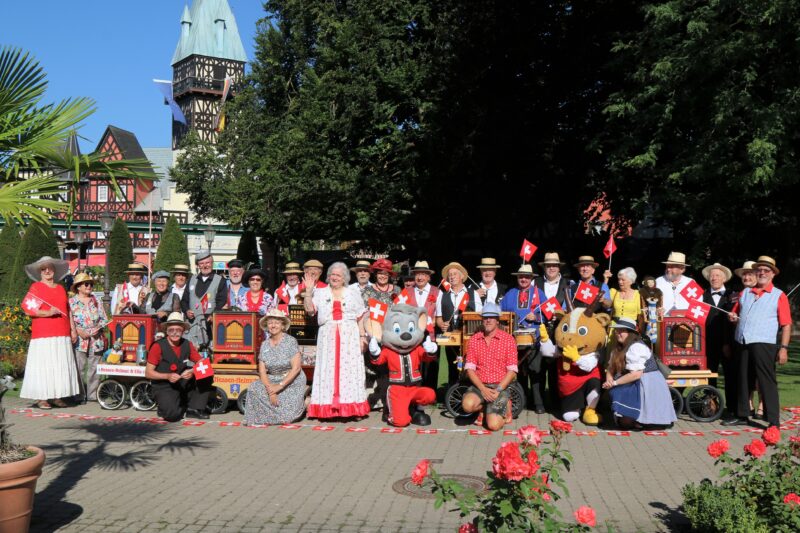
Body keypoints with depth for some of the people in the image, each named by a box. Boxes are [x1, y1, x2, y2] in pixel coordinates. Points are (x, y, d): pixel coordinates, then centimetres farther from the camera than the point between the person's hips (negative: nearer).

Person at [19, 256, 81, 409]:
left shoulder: (61, 289, 17)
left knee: (61, 365, 3)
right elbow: (27, 309, -6)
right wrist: (47, 313, -17)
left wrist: (73, 329, 13)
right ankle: (41, 398, -2)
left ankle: (57, 396, 9)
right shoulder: (36, 287, 2)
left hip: (62, 335, 5)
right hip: (42, 335, -5)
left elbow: (68, 311, 19)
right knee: (43, 365, -6)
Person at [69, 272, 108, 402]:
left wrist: (99, 328, -5)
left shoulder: (97, 302, 15)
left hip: (96, 339, 3)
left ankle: (93, 395, 10)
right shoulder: (71, 302, 4)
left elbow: (105, 319, 14)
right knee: (79, 368, -5)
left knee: (94, 367, 3)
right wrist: (78, 331, -14)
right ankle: (80, 395, 2)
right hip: (79, 340, -3)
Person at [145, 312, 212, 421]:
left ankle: (194, 409, -3)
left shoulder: (187, 345, 0)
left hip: (185, 385, 5)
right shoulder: (158, 346, -13)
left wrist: (193, 372, -22)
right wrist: (167, 376, -26)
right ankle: (165, 406, 8)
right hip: (164, 388, -5)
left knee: (207, 377, -15)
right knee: (172, 414, -29)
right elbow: (148, 373, -11)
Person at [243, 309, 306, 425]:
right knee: (254, 388, -24)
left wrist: (280, 385, -20)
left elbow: (296, 368, -14)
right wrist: (270, 389, -16)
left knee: (286, 415, -19)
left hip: (292, 382, -4)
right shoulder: (265, 344, 4)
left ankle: (302, 403, 12)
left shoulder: (290, 341, -9)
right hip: (272, 381, 4)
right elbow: (262, 371, 0)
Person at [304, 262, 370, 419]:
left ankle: (351, 407, 1)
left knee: (349, 369, -2)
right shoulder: (320, 292, 11)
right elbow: (309, 309, -1)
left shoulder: (353, 292, 10)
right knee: (328, 369, -2)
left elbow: (360, 317, 7)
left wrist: (362, 336, -1)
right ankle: (328, 408, 0)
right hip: (328, 337, 1)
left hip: (349, 337, -1)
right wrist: (309, 291, -9)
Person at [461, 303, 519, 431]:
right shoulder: (474, 340, 5)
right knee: (467, 404, -30)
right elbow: (470, 368, 0)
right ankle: (486, 407, 5)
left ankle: (505, 406, 13)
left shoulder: (508, 339, -3)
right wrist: (482, 389, -14)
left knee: (494, 425, -20)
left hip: (500, 386, -2)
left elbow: (512, 370, -4)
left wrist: (498, 390, -15)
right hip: (479, 385, 2)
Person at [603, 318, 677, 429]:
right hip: (637, 385, 9)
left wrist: (615, 383, -19)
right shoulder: (618, 348, 11)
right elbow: (611, 368, 8)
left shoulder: (636, 347, -18)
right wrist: (609, 380, -14)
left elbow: (636, 374, -24)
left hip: (649, 386, -9)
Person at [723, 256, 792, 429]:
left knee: (766, 382, -6)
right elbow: (736, 314, 27)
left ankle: (773, 421, -3)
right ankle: (742, 415, 22)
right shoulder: (745, 293, 18)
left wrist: (783, 348, -11)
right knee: (743, 380, 11)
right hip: (743, 345, 5)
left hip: (763, 345, -5)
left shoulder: (779, 296, 3)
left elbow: (786, 325, -2)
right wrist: (733, 318, 3)